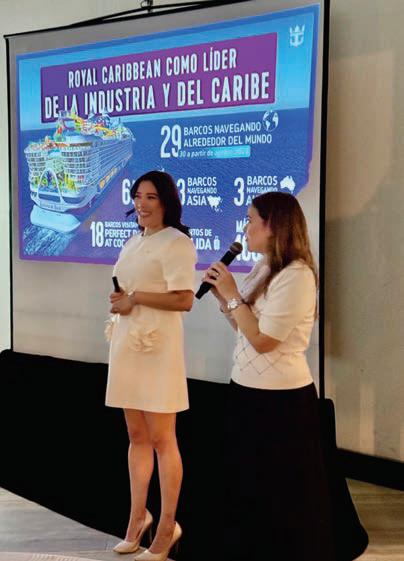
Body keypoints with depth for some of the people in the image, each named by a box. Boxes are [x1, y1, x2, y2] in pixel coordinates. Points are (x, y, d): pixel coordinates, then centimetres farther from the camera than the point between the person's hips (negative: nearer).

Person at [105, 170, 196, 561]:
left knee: (161, 439, -2)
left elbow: (184, 300, -16)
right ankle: (138, 516, 23)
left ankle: (167, 527, 9)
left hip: (158, 346, -7)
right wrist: (118, 301, 7)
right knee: (136, 436, 12)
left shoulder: (176, 243, -8)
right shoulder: (133, 242, 17)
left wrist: (135, 298, -13)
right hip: (126, 344, 7)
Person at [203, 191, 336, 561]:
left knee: (283, 493, 5)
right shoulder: (264, 270, 10)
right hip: (249, 390, 10)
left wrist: (232, 294, -16)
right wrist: (222, 295, 2)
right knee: (248, 484, 20)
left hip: (280, 399, -10)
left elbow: (262, 340, -23)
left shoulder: (296, 275, -19)